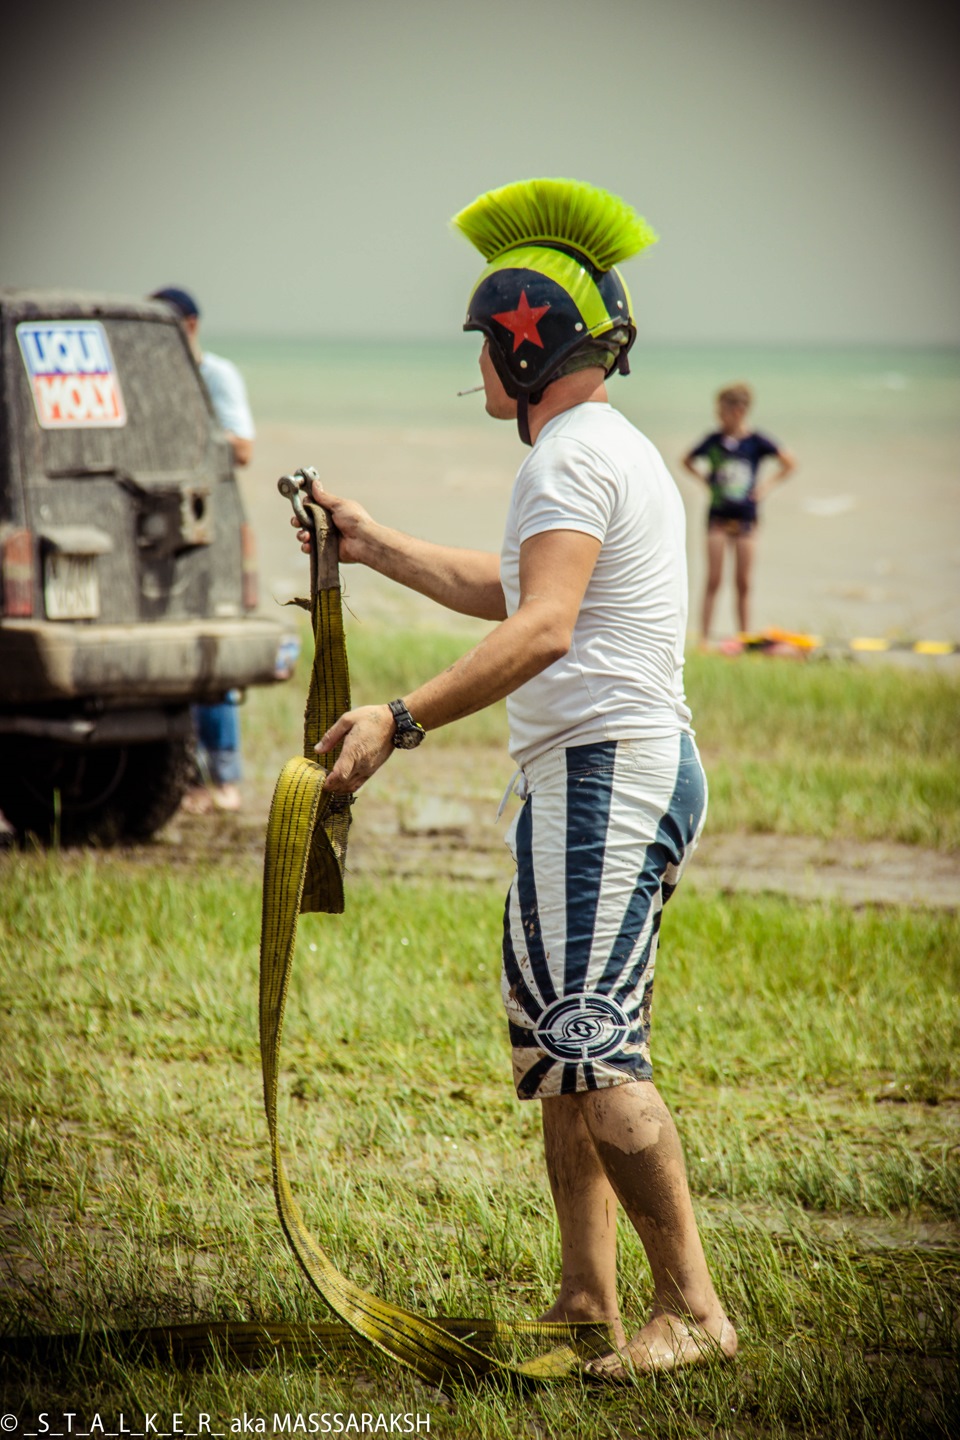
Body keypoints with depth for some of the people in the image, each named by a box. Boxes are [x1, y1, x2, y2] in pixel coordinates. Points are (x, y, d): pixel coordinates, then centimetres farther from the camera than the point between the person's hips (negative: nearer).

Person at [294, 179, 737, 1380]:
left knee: (594, 1047, -17)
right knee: (555, 1046, 14)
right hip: (612, 775, 11)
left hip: (603, 771, -11)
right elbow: (511, 591, 36)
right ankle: (587, 1306, 17)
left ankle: (691, 1307, -18)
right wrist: (377, 547, 38)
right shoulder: (614, 450, 21)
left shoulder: (573, 455, -13)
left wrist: (401, 720, -32)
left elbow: (539, 629, -27)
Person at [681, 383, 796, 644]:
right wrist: (703, 477, 4)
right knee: (713, 580, -3)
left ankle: (745, 637, 10)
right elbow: (687, 461, 18)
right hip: (718, 516, 0)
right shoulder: (714, 440, 1)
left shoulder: (756, 442, -3)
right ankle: (704, 637, -1)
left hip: (746, 518, 0)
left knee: (743, 583, 3)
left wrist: (768, 483, -1)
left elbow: (790, 464, 5)